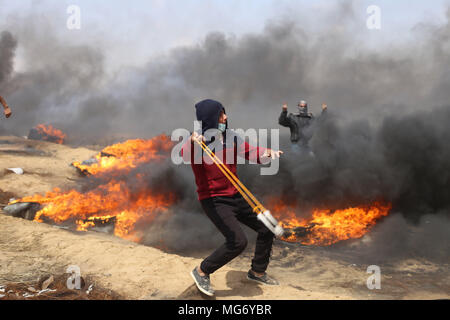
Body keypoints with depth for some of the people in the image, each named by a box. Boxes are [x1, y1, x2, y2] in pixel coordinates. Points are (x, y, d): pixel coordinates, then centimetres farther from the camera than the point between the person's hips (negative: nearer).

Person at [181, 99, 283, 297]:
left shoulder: (230, 137, 3)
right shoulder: (197, 142, -17)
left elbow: (250, 153, 6)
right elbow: (185, 155, -37)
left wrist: (267, 153, -15)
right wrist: (192, 143, -59)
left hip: (235, 196, 8)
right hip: (213, 200, -8)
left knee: (266, 229, 13)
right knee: (237, 241, -19)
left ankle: (257, 272, 34)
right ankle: (202, 272, 2)